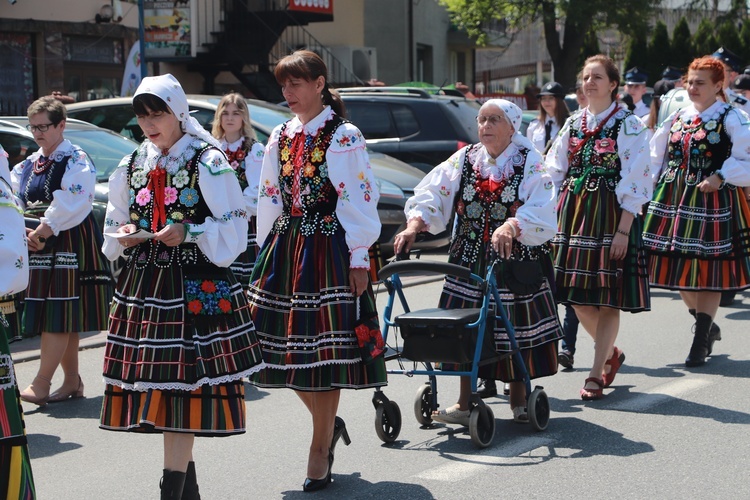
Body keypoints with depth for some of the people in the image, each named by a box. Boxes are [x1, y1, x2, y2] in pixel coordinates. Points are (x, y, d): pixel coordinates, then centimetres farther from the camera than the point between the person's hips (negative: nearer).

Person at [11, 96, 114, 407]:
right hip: (38, 248, 7)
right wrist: (27, 234, -8)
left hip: (69, 244, -7)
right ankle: (72, 381, 16)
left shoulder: (76, 161, -5)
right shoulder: (28, 165, 15)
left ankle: (40, 384, -12)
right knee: (63, 320, 9)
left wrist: (43, 232, -17)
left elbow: (69, 206, -16)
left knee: (59, 315, -9)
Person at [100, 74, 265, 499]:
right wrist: (124, 235, 0)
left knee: (183, 380, -8)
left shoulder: (209, 162, -4)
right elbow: (115, 224, 22)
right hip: (144, 284, 6)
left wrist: (188, 232, -18)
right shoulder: (133, 166, 13)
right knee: (160, 381, 7)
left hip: (197, 286, -6)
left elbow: (233, 228, -6)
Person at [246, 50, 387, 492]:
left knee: (325, 350, -4)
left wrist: (358, 259, -12)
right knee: (287, 347, 6)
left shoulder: (343, 137, -6)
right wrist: (267, 255, 13)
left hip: (328, 251, -6)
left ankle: (321, 449, 7)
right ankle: (330, 423, 28)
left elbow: (358, 199, -8)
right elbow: (269, 199, 16)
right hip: (284, 249, 6)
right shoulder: (280, 137, 12)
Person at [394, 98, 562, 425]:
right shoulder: (465, 159, 5)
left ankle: (519, 399, 20)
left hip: (516, 260, -3)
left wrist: (511, 225, -39)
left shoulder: (529, 162, -5)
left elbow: (539, 211, -20)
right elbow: (433, 192, -6)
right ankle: (465, 403, 8)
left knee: (514, 325, 3)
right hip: (470, 261, 3)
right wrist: (415, 224, -24)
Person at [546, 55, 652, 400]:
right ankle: (611, 354, 29)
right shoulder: (573, 123, 11)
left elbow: (635, 180, -9)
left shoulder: (628, 125, -4)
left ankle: (597, 374, 3)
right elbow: (554, 173, 13)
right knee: (577, 296, 6)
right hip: (573, 213, 5)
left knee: (608, 297, -3)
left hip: (611, 214, -5)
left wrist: (623, 230, -16)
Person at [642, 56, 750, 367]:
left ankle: (701, 342, 5)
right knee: (679, 270, 8)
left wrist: (720, 177, -20)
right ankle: (708, 327, 28)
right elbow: (657, 156, 16)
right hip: (673, 199, 6)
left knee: (707, 270, -2)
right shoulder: (678, 117, 12)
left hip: (712, 201, -6)